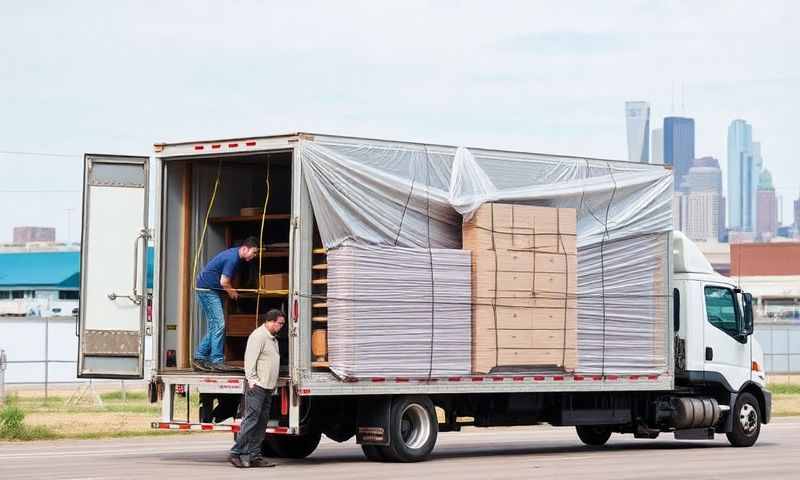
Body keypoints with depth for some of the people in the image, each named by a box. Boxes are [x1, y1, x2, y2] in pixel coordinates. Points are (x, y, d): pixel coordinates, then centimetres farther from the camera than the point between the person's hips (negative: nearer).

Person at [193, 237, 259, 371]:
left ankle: (200, 357, 13)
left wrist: (230, 290, 6)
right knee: (219, 324, -12)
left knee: (214, 326, 10)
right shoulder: (232, 258, -22)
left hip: (212, 290, 10)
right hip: (207, 289, -10)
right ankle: (217, 360, -11)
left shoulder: (235, 254, 10)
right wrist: (232, 292, -4)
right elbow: (224, 282, -22)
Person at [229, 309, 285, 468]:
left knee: (262, 422, 7)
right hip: (257, 386, -10)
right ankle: (237, 453, -11)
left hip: (268, 388, 10)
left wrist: (273, 384, 16)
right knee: (251, 420, -12)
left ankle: (254, 456, 9)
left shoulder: (273, 339, 22)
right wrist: (252, 380, -20)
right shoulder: (258, 336, -8)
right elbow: (250, 359, -15)